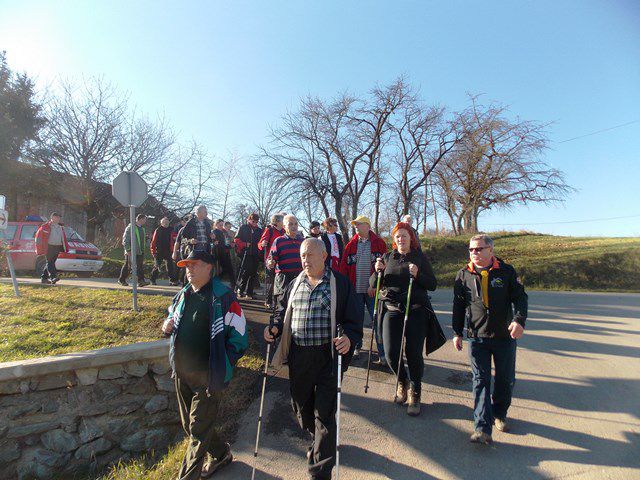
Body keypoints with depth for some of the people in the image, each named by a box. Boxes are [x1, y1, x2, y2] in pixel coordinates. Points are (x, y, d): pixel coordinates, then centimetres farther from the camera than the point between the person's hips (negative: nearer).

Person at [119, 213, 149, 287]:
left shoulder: (142, 229, 15)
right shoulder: (130, 228, -9)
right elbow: (125, 240, -12)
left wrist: (143, 249, 12)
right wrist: (128, 250, -16)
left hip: (140, 252, 7)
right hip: (131, 251, -7)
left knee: (140, 266, 0)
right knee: (127, 266, 3)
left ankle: (141, 281, -2)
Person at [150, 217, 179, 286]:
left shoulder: (169, 230, 7)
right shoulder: (158, 230, -5)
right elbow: (153, 241, -5)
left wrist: (172, 250, 4)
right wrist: (153, 251, -8)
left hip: (168, 251, 3)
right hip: (159, 252, -3)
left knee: (170, 266, -2)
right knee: (157, 266, 7)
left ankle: (172, 280, 0)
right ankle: (153, 280, 22)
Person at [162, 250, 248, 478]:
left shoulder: (223, 297, -16)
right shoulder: (182, 295, 5)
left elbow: (239, 337, -14)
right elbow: (171, 317, 23)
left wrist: (220, 366, -14)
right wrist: (168, 325, 0)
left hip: (208, 378, -7)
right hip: (181, 374, 8)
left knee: (199, 429, 5)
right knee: (190, 425, 21)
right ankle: (220, 454, 43)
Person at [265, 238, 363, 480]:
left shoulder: (340, 283, -5)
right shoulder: (294, 285, 9)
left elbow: (354, 318, -5)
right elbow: (282, 311, 17)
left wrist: (349, 337, -23)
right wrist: (275, 328, -2)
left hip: (328, 356, -5)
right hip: (298, 357, 5)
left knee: (324, 412, 1)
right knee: (301, 405, 20)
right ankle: (319, 440, 49)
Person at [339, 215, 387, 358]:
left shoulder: (379, 243, 0)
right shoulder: (351, 245, 7)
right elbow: (343, 267, 5)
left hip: (373, 290, -3)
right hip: (355, 289, 3)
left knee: (377, 320, 0)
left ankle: (382, 353, 9)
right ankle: (356, 346, 31)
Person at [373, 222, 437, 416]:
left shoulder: (420, 258, 6)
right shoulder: (387, 257, 10)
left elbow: (432, 284, 2)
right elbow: (373, 284, 9)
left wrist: (418, 275, -15)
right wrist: (378, 272, -11)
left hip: (416, 311, -1)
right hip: (392, 309, 1)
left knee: (414, 354, 0)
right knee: (391, 353, -4)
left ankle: (415, 394, 23)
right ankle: (402, 382, 29)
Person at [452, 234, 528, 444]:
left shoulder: (506, 271, 0)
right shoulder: (464, 275, 3)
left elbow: (520, 297, -3)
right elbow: (458, 306, 8)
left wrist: (519, 320, -21)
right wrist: (457, 333, 8)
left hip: (505, 336, 1)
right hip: (476, 337, 0)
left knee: (506, 380, 13)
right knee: (481, 381, -2)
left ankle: (499, 414, 37)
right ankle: (482, 429, 1)